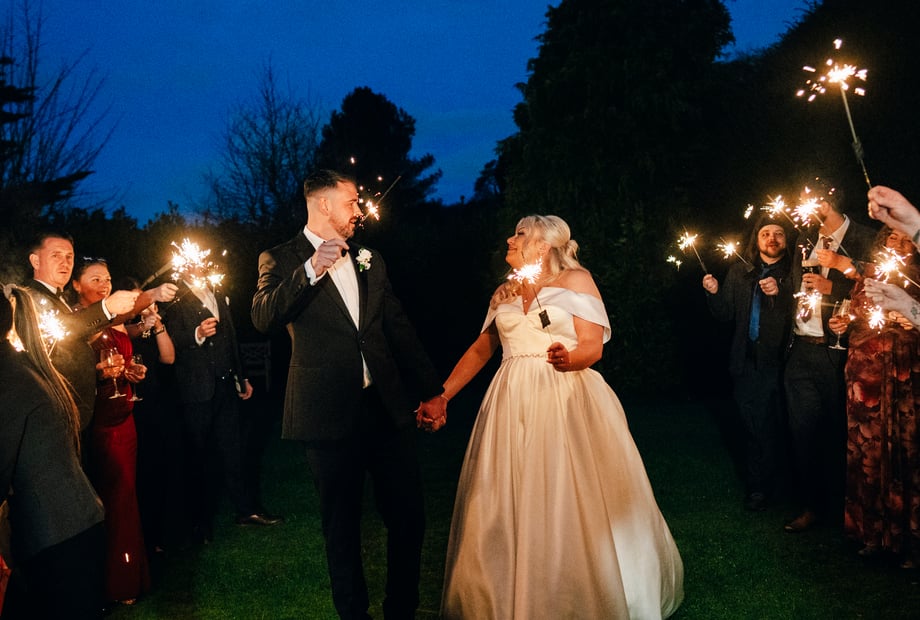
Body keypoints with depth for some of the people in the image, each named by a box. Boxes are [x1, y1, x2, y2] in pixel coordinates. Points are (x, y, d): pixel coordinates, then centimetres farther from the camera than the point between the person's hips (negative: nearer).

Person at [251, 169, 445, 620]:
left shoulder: (368, 260, 15)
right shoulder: (281, 260, 1)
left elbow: (398, 328, 17)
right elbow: (264, 319, -16)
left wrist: (430, 389, 17)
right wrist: (312, 269, -25)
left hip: (387, 408, 4)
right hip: (332, 414, -4)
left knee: (409, 517, 7)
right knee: (342, 527, 8)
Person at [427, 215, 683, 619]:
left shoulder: (576, 279, 1)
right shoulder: (504, 293, 15)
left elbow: (593, 346, -6)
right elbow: (481, 349, 16)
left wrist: (569, 359, -29)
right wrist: (441, 397, 8)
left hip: (568, 402, -4)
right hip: (514, 406, 5)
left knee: (576, 508, -1)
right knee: (509, 509, 5)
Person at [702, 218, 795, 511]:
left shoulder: (793, 274, 0)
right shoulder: (739, 272, 11)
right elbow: (726, 314, 11)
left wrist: (780, 294, -24)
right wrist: (714, 293, -6)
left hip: (776, 361, -3)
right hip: (746, 361, 3)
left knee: (768, 428, 0)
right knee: (754, 427, 7)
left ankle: (759, 488, 15)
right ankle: (761, 484, 19)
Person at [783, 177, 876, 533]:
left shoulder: (864, 240, -4)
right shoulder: (805, 241, 14)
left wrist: (832, 287, -15)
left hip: (839, 351, -5)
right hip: (802, 350, 5)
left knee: (838, 428, 4)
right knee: (804, 429, 5)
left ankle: (839, 506, 20)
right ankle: (811, 506, 16)